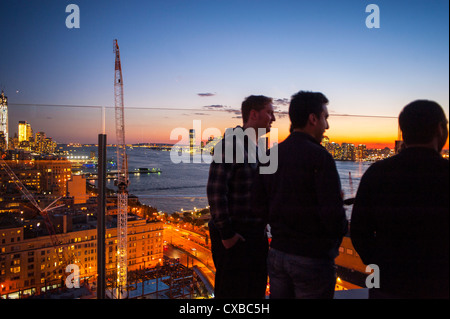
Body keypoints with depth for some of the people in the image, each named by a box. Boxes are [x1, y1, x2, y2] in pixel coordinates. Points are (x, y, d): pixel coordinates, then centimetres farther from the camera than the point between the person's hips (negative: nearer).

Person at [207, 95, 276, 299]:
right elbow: (215, 190, -22)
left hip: (255, 233, 9)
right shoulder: (231, 143, -16)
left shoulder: (256, 148, 12)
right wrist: (226, 233, -19)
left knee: (256, 289, 19)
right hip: (233, 236, -8)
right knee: (232, 291, 6)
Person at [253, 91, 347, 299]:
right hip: (312, 258, -6)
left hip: (276, 252, 6)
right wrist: (340, 232, 0)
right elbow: (333, 213, -21)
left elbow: (259, 204, 4)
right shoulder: (320, 157, -17)